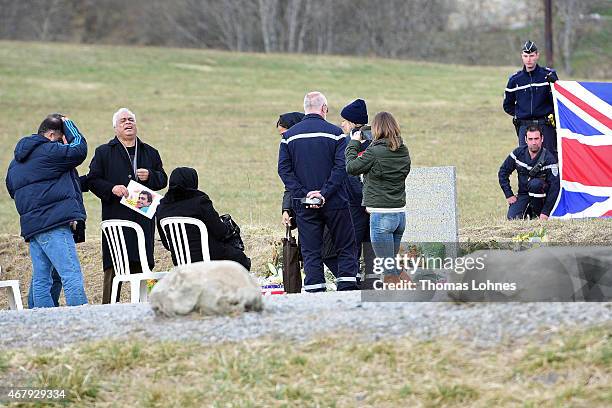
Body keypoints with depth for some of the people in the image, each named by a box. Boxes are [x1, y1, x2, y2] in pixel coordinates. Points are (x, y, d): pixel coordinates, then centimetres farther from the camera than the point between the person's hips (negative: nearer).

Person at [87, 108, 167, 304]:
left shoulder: (150, 153, 18)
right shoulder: (104, 152, 7)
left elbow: (163, 179, 17)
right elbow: (92, 180, 3)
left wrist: (150, 176, -5)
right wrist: (112, 188, -14)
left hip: (143, 218, 4)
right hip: (116, 217, -4)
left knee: (143, 266, 4)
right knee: (113, 267, -10)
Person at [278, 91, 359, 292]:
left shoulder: (289, 135, 4)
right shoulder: (334, 133, -4)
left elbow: (284, 169, -2)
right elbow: (341, 167, -12)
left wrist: (303, 193, -8)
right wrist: (325, 193, -14)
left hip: (304, 206, 2)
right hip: (334, 202, -2)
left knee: (311, 252, 6)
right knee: (346, 248, 8)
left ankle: (315, 290, 0)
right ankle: (346, 290, -1)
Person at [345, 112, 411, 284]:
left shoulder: (374, 152, -15)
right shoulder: (404, 152, 4)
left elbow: (351, 167, -6)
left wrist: (354, 143, 8)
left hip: (381, 216, -7)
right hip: (400, 214, 7)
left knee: (389, 271, -1)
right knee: (393, 265, 20)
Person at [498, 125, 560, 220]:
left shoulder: (549, 159, -17)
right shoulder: (519, 153, -5)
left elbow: (554, 186, -20)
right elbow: (503, 172, 6)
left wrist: (545, 212, -25)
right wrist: (509, 195, -3)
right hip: (523, 194, 3)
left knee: (535, 183, -35)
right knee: (513, 217, -21)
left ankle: (537, 214, -15)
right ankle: (528, 210, 13)